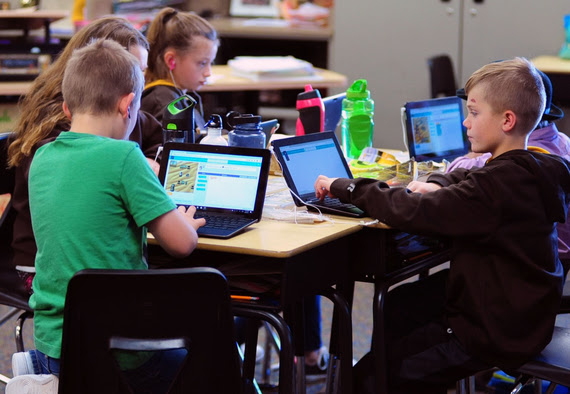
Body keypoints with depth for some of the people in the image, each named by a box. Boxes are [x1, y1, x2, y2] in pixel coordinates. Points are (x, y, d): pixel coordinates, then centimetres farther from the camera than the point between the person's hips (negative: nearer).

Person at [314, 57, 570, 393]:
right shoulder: (530, 170, 2)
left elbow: (412, 212, -31)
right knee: (398, 305, 29)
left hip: (496, 334, -10)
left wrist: (345, 187, -19)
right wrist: (437, 185, 3)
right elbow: (469, 179, 24)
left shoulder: (498, 185, -29)